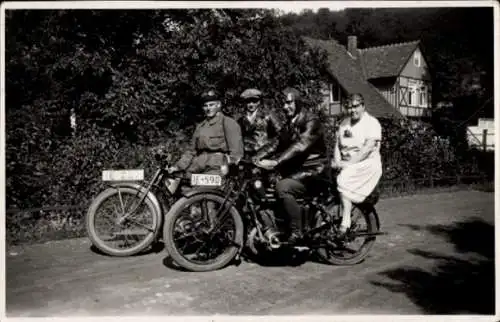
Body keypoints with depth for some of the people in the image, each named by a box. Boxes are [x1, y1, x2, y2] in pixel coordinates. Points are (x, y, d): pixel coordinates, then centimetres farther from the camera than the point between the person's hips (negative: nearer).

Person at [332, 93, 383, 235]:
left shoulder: (372, 122, -5)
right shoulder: (344, 123, 16)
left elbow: (368, 148, -16)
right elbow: (337, 144, 11)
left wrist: (349, 163, -24)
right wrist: (337, 161, -9)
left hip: (367, 164, -7)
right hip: (346, 165, 7)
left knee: (343, 180, -31)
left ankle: (345, 223, -27)